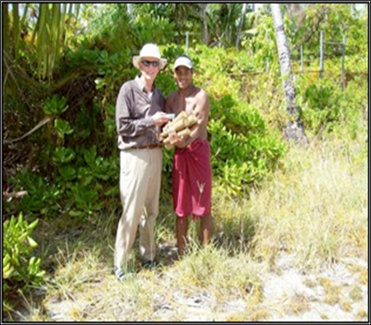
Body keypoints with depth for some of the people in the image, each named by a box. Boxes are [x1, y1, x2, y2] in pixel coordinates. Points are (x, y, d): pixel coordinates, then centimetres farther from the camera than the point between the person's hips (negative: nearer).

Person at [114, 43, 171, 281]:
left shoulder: (158, 94, 13)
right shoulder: (128, 89, -6)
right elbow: (123, 126, -11)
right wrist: (151, 122, -14)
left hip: (155, 153, 6)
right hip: (134, 154, -6)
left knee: (151, 209, 12)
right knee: (132, 210, -5)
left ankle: (148, 255, 25)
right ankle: (121, 264, 7)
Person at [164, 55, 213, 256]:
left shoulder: (200, 96, -5)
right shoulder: (171, 99, 13)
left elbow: (199, 126, -16)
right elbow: (166, 124, 4)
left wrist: (185, 141, -35)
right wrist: (169, 135, -20)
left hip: (198, 151, -5)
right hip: (179, 154, 5)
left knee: (203, 206, 1)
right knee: (180, 207, 9)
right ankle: (181, 253, 18)